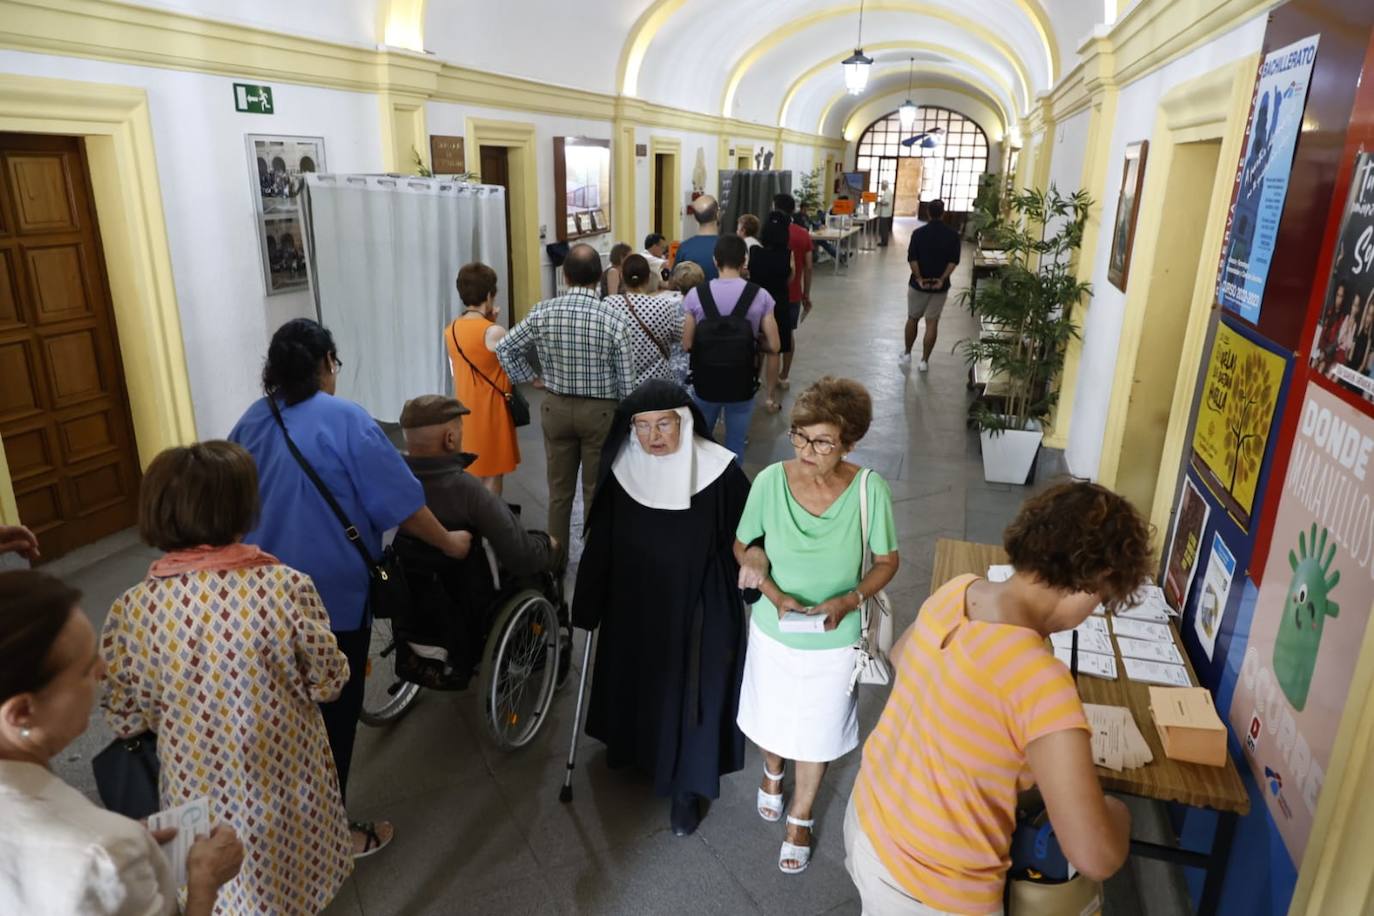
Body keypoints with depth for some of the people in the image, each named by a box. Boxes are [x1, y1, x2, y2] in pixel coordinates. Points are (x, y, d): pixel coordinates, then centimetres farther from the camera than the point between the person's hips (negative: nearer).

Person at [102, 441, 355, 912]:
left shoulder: (131, 609, -16)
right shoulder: (286, 586, -24)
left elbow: (124, 719, -5)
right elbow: (327, 683, -12)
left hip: (199, 790, 2)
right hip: (281, 781, -1)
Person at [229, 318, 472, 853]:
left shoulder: (251, 422, 4)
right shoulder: (344, 419, -15)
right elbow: (401, 503, -14)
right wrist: (449, 543, 1)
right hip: (332, 595, -6)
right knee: (334, 712, 8)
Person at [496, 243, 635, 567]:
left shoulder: (543, 312, -8)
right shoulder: (615, 318, -15)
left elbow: (504, 348, -2)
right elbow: (626, 379, -11)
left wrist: (531, 379, 8)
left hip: (556, 407, 2)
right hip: (600, 411, -2)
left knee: (559, 490, 15)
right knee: (596, 492, 10)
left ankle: (555, 559, 28)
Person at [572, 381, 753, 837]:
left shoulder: (720, 473, -20)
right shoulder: (621, 471, -12)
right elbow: (600, 545, -3)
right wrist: (588, 606, 3)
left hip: (699, 611, -3)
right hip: (633, 607, 3)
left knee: (690, 694, 9)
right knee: (635, 682, 22)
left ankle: (687, 786, 31)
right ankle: (636, 747, 51)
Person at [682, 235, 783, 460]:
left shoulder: (695, 295, -8)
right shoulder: (760, 296, -8)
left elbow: (686, 345, -9)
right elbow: (773, 347, -8)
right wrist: (772, 393, 3)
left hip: (704, 384, 1)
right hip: (742, 386, -1)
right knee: (735, 447, 14)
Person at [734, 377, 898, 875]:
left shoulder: (869, 489, -21)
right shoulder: (771, 480, -19)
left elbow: (887, 561, -8)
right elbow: (742, 546, -5)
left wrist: (848, 600, -24)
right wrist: (773, 592, -21)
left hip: (835, 640, -1)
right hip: (773, 631, 1)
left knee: (816, 733, 19)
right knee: (770, 716, 25)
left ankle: (800, 819, 47)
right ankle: (772, 771, 61)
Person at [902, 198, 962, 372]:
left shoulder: (918, 233, -5)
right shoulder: (953, 235, -4)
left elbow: (912, 258, -14)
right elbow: (954, 261, -12)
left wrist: (919, 278, -15)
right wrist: (942, 279, -14)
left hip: (918, 284, 0)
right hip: (940, 286, 0)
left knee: (912, 319, 17)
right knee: (932, 322, 5)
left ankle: (907, 354, 27)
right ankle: (924, 361, 5)